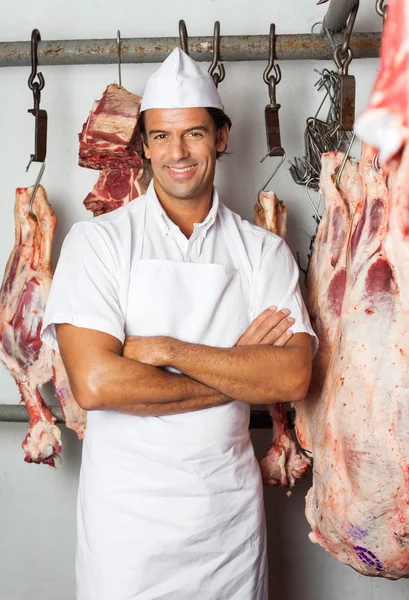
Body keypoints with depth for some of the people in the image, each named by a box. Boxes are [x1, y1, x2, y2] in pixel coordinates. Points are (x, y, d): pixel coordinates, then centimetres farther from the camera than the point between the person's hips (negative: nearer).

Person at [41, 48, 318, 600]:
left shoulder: (264, 251, 1)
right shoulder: (99, 240, -6)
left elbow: (292, 378, -11)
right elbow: (95, 384, -19)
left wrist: (166, 349, -19)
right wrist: (239, 372, -13)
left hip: (231, 504, 3)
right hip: (127, 508, -2)